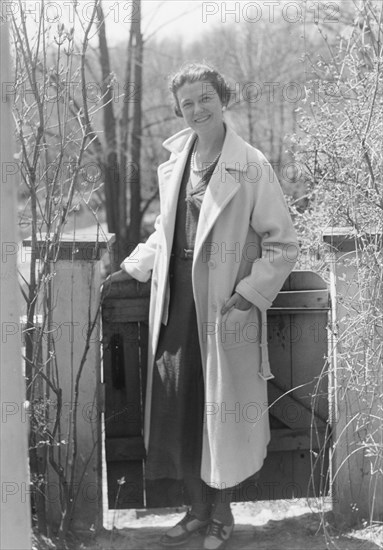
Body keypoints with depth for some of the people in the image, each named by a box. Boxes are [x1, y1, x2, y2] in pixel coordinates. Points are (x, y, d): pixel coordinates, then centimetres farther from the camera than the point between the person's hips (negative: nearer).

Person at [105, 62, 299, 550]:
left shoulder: (252, 167, -10)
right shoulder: (172, 166, 8)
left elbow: (282, 244, -8)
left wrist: (249, 294, -15)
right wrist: (134, 267, 12)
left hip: (227, 307, -5)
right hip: (176, 304, 5)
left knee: (222, 411, 6)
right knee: (176, 411, 9)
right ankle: (198, 509, 28)